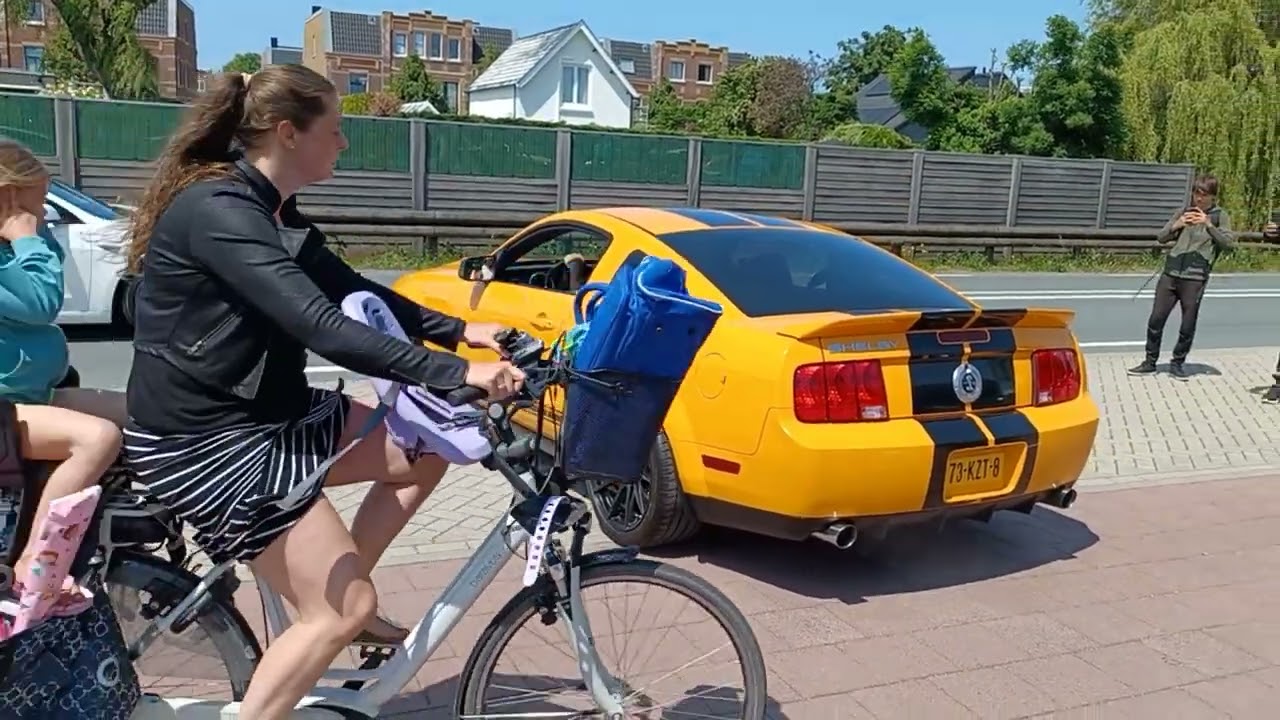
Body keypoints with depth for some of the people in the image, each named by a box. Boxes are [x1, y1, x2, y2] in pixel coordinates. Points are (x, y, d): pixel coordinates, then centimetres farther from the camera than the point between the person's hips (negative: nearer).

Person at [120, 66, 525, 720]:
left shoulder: (268, 210, 9)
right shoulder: (219, 210, -23)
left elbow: (354, 293, 14)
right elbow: (322, 327, -33)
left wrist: (459, 331, 7)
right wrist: (456, 373, -33)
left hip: (262, 417, 10)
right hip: (201, 443, -10)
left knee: (424, 452, 9)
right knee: (344, 612, -8)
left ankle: (336, 592, 19)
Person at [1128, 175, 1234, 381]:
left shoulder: (1220, 216, 4)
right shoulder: (1184, 212, 14)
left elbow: (1228, 243, -8)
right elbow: (1161, 237, 9)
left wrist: (1208, 225, -18)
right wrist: (1177, 225, -11)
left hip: (1195, 278, -3)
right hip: (1170, 273, 3)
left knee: (1187, 326, 1)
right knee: (1156, 319, 2)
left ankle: (1177, 363, 17)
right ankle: (1150, 361, 13)